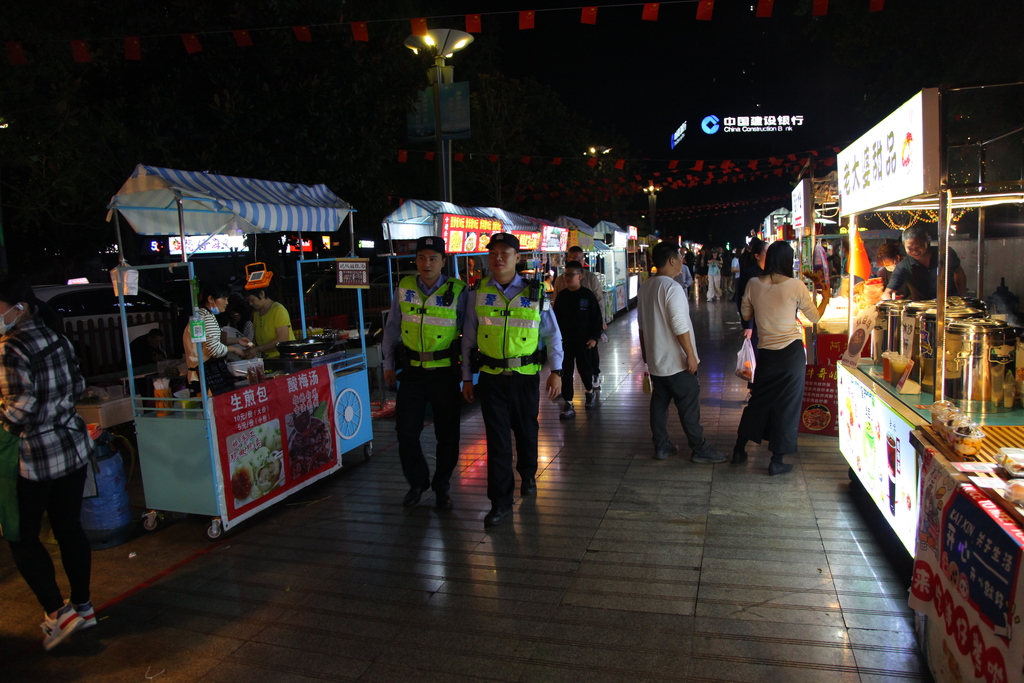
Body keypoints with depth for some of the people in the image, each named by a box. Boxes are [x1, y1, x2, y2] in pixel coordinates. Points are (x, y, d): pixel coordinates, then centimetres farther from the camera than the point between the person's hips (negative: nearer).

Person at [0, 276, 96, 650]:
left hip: (33, 455, -7)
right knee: (69, 527, 15)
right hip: (72, 446, 7)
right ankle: (82, 606, 26)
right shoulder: (56, 338, 4)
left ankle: (58, 612, 8)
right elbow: (78, 386, 12)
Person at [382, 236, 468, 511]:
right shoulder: (404, 288, 1)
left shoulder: (457, 291, -8)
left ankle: (442, 487, 28)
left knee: (447, 433, 8)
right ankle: (417, 482, 29)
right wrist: (389, 364, 10)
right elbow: (392, 328, 11)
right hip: (412, 371, 3)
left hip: (445, 372, -2)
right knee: (406, 430, 6)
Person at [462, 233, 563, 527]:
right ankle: (500, 502, 10)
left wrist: (556, 371, -2)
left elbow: (552, 334, 4)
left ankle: (528, 476, 44)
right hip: (491, 378, 0)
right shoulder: (478, 294, 1)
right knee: (497, 438, 0)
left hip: (526, 376, 0)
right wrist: (466, 378, 5)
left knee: (527, 431, 16)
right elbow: (468, 338, 6)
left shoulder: (534, 292, -1)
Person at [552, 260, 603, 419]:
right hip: (565, 340, 3)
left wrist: (594, 337, -9)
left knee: (584, 367, 11)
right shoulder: (562, 296, 3)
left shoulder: (588, 295, -7)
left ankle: (590, 392, 40)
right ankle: (568, 405, 6)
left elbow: (597, 318, -4)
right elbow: (556, 318, 10)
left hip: (583, 340, -2)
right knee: (565, 371, -1)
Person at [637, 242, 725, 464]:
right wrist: (691, 355, -17)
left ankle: (661, 446, 20)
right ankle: (699, 449, 12)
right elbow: (680, 326, -23)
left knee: (659, 403, 13)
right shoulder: (672, 288, -19)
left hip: (655, 360, 8)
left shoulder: (645, 288, 8)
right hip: (676, 361, -8)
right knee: (689, 406, 2)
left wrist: (645, 351, 25)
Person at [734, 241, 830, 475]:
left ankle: (739, 449, 26)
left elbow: (746, 314, 10)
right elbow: (815, 317, 2)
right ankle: (777, 461, 15)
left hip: (766, 352, 3)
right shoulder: (796, 286, -10)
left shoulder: (754, 284, -4)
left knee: (759, 401, 19)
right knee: (787, 405, 8)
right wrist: (826, 296, 17)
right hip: (792, 351, -3)